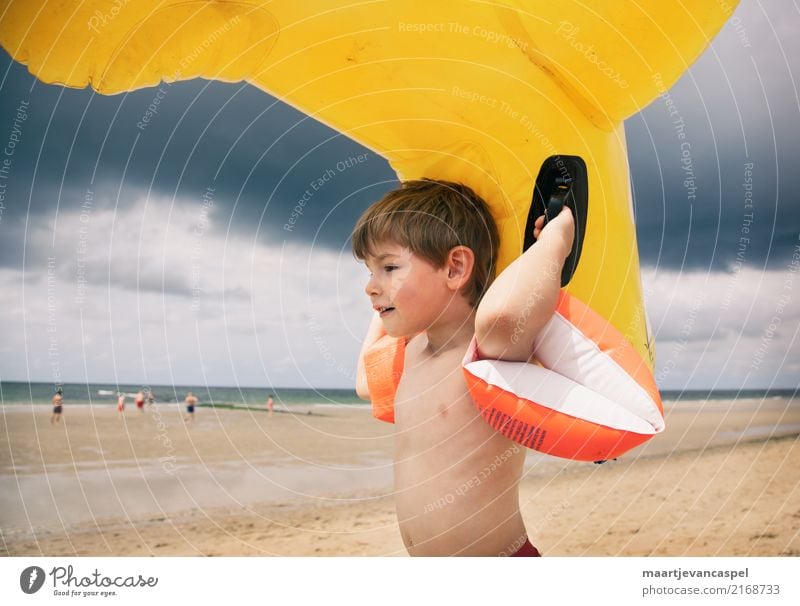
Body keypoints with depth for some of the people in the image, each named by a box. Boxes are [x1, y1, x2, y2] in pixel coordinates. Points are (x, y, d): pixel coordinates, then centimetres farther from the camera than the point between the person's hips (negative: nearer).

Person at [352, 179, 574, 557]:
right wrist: (384, 314, 20)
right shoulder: (412, 351, 5)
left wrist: (555, 239, -29)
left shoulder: (496, 349, -20)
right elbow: (365, 380, 25)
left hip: (502, 552, -8)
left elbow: (499, 313, -44)